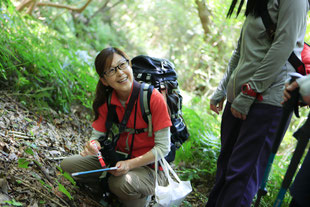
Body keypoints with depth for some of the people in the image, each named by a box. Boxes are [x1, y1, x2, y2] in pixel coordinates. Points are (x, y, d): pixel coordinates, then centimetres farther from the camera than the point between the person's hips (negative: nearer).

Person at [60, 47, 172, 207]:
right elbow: (97, 135, -2)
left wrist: (130, 164, -28)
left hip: (150, 165, -5)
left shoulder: (153, 98, -21)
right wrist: (93, 145, -27)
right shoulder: (106, 102, -5)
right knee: (68, 165, -5)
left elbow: (163, 147, -19)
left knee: (122, 183, -36)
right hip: (119, 158, 5)